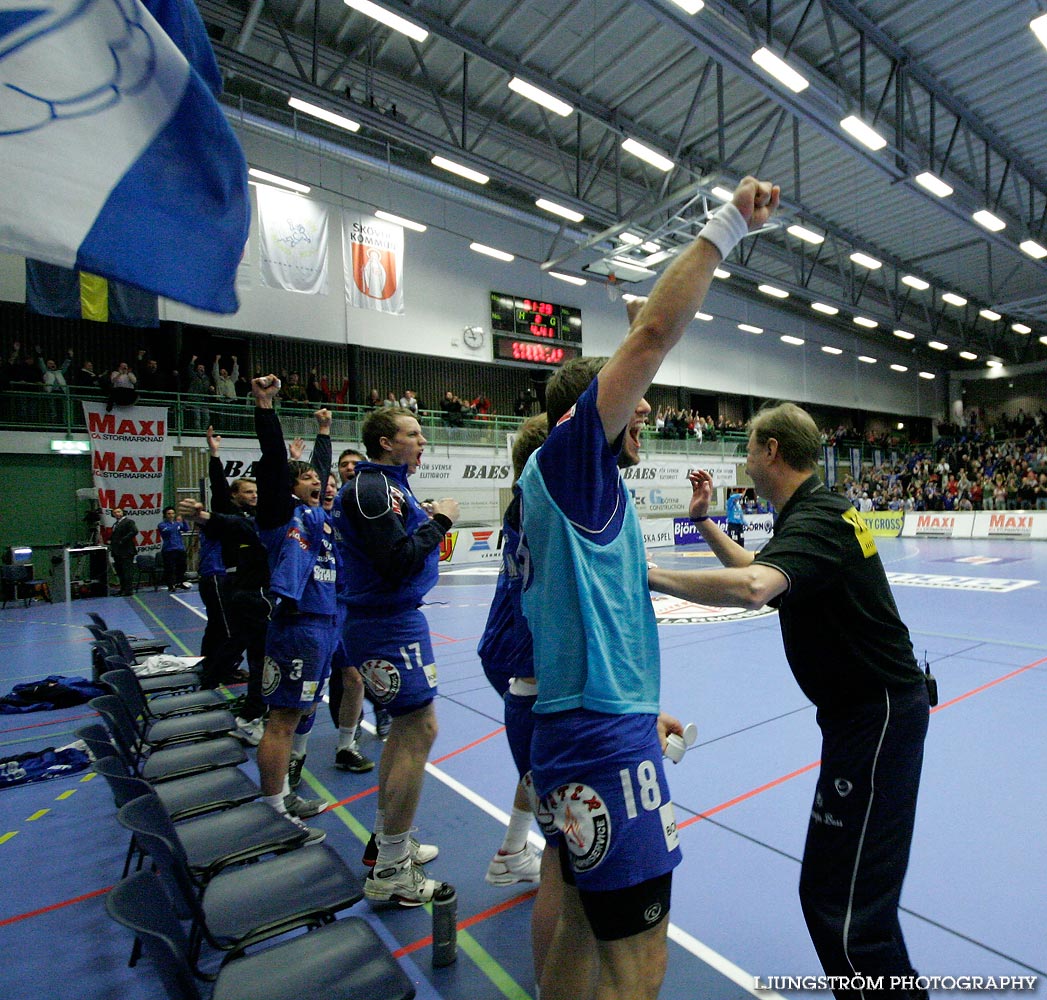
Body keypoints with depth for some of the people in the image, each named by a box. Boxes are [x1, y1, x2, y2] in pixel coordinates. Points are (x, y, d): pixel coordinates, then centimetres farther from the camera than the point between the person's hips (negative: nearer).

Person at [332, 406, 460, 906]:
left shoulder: (388, 485, 15)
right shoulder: (371, 488, -17)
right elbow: (397, 562, -24)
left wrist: (429, 520, 4)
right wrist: (439, 522, -13)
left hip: (393, 618, 11)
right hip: (388, 625, -11)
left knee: (405, 726, 18)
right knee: (419, 729, -5)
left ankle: (385, 841, 33)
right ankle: (390, 871, 8)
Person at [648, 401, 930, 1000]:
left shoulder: (816, 520, -23)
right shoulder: (817, 510, 9)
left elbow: (752, 588, -44)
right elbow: (758, 570, 23)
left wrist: (650, 574, -35)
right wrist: (705, 520, 15)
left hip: (877, 715, -10)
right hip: (868, 708, 11)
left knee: (839, 901, -4)